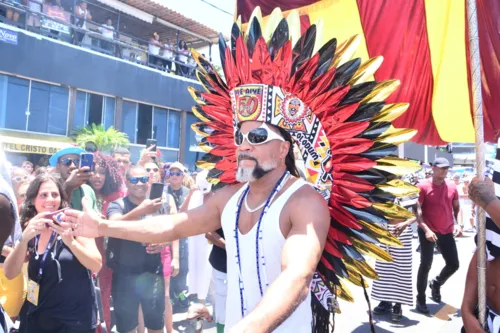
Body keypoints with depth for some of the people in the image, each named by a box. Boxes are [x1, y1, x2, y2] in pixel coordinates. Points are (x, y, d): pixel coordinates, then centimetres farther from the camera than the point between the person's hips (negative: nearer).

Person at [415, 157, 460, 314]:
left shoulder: (452, 186, 4)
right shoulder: (423, 186, -10)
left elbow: (457, 207, 13)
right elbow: (417, 210, -14)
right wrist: (426, 229, -21)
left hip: (447, 231, 5)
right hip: (427, 231, -5)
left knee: (453, 264, 7)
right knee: (426, 264, -2)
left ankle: (436, 283, 36)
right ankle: (420, 299, 12)